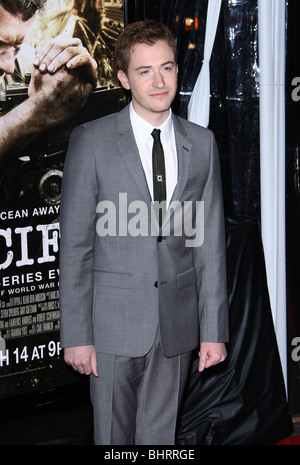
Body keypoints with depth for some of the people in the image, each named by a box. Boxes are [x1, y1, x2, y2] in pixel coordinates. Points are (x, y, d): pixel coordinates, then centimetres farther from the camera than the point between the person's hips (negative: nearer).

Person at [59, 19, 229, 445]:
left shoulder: (201, 143, 5)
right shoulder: (91, 141, -5)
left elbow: (209, 242, 5)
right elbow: (75, 245, -5)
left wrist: (213, 330, 2)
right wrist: (75, 334, -8)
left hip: (177, 327, 3)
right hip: (114, 323, -3)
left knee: (160, 435, 13)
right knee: (113, 434, 7)